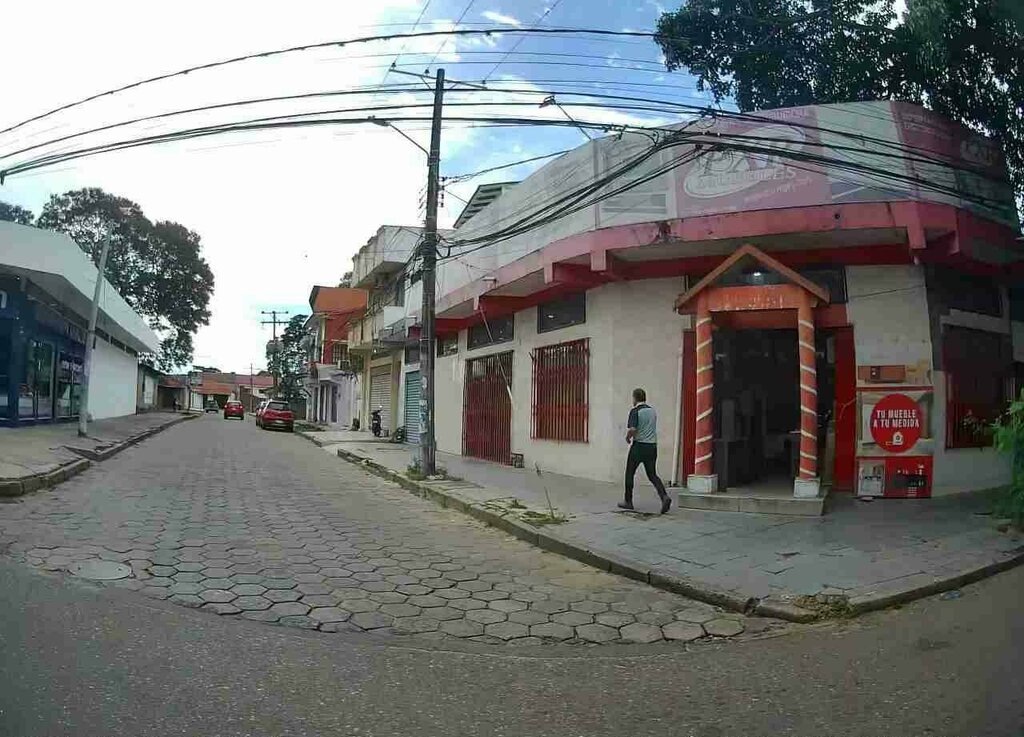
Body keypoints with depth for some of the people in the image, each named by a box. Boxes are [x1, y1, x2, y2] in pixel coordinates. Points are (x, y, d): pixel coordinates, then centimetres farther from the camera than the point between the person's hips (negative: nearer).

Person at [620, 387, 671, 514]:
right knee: (652, 474, 9)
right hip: (652, 446, 6)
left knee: (630, 473, 10)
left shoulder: (635, 411, -11)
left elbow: (632, 429, -24)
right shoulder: (653, 411, 11)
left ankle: (628, 501, 16)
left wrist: (628, 437, -3)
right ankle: (664, 496, -12)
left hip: (639, 446, -6)